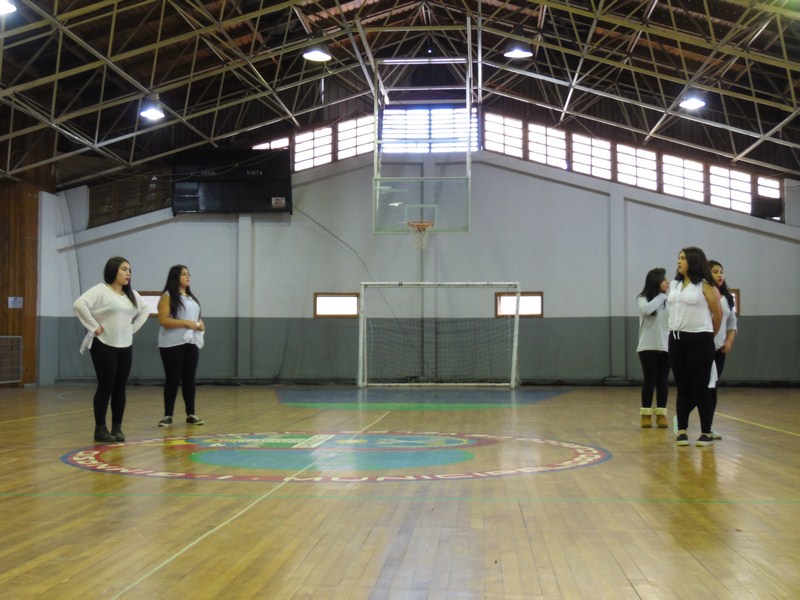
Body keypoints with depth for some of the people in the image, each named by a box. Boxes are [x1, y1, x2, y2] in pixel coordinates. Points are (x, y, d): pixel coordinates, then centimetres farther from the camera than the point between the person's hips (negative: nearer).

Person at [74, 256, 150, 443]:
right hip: (104, 346, -6)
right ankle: (100, 429, 5)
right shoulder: (100, 290, -11)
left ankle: (117, 427, 15)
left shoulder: (131, 294, 12)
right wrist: (94, 327, -20)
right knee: (105, 388, -4)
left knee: (120, 388, 7)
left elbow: (144, 310, 25)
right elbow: (79, 304, -23)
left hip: (125, 347, 6)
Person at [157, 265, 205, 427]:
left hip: (191, 343, 6)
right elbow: (163, 320, -14)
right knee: (172, 380, -2)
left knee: (189, 379, 7)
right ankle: (168, 415, 6)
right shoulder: (167, 296, -5)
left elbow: (197, 316, 26)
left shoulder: (192, 297, 17)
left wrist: (200, 324, 3)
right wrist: (186, 323, -20)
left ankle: (191, 414, 12)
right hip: (173, 345, -6)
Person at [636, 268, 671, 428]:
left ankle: (661, 414, 10)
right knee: (650, 381, -1)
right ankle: (646, 414, 7)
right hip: (648, 347, -3)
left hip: (665, 347, 3)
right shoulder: (643, 298, -1)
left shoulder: (668, 300, 6)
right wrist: (662, 295, -13)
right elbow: (646, 310, -23)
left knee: (662, 381, 4)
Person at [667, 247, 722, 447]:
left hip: (699, 340, -5)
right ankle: (682, 431, 13)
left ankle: (706, 433, 7)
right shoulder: (674, 284, 11)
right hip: (676, 340, 6)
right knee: (682, 387, 8)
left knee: (700, 387, -2)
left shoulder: (705, 285, -7)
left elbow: (718, 313, 0)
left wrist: (710, 334, 12)